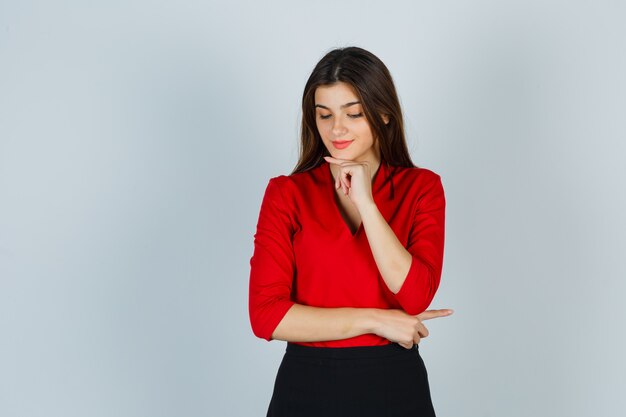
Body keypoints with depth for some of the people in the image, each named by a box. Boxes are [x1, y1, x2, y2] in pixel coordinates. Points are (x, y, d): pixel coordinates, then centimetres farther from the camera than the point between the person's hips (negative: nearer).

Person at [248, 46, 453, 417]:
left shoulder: (421, 187, -2)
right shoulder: (286, 193, -4)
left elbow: (414, 296, -15)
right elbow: (266, 315, -11)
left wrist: (364, 202, -19)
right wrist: (374, 320, -14)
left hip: (395, 387, 1)